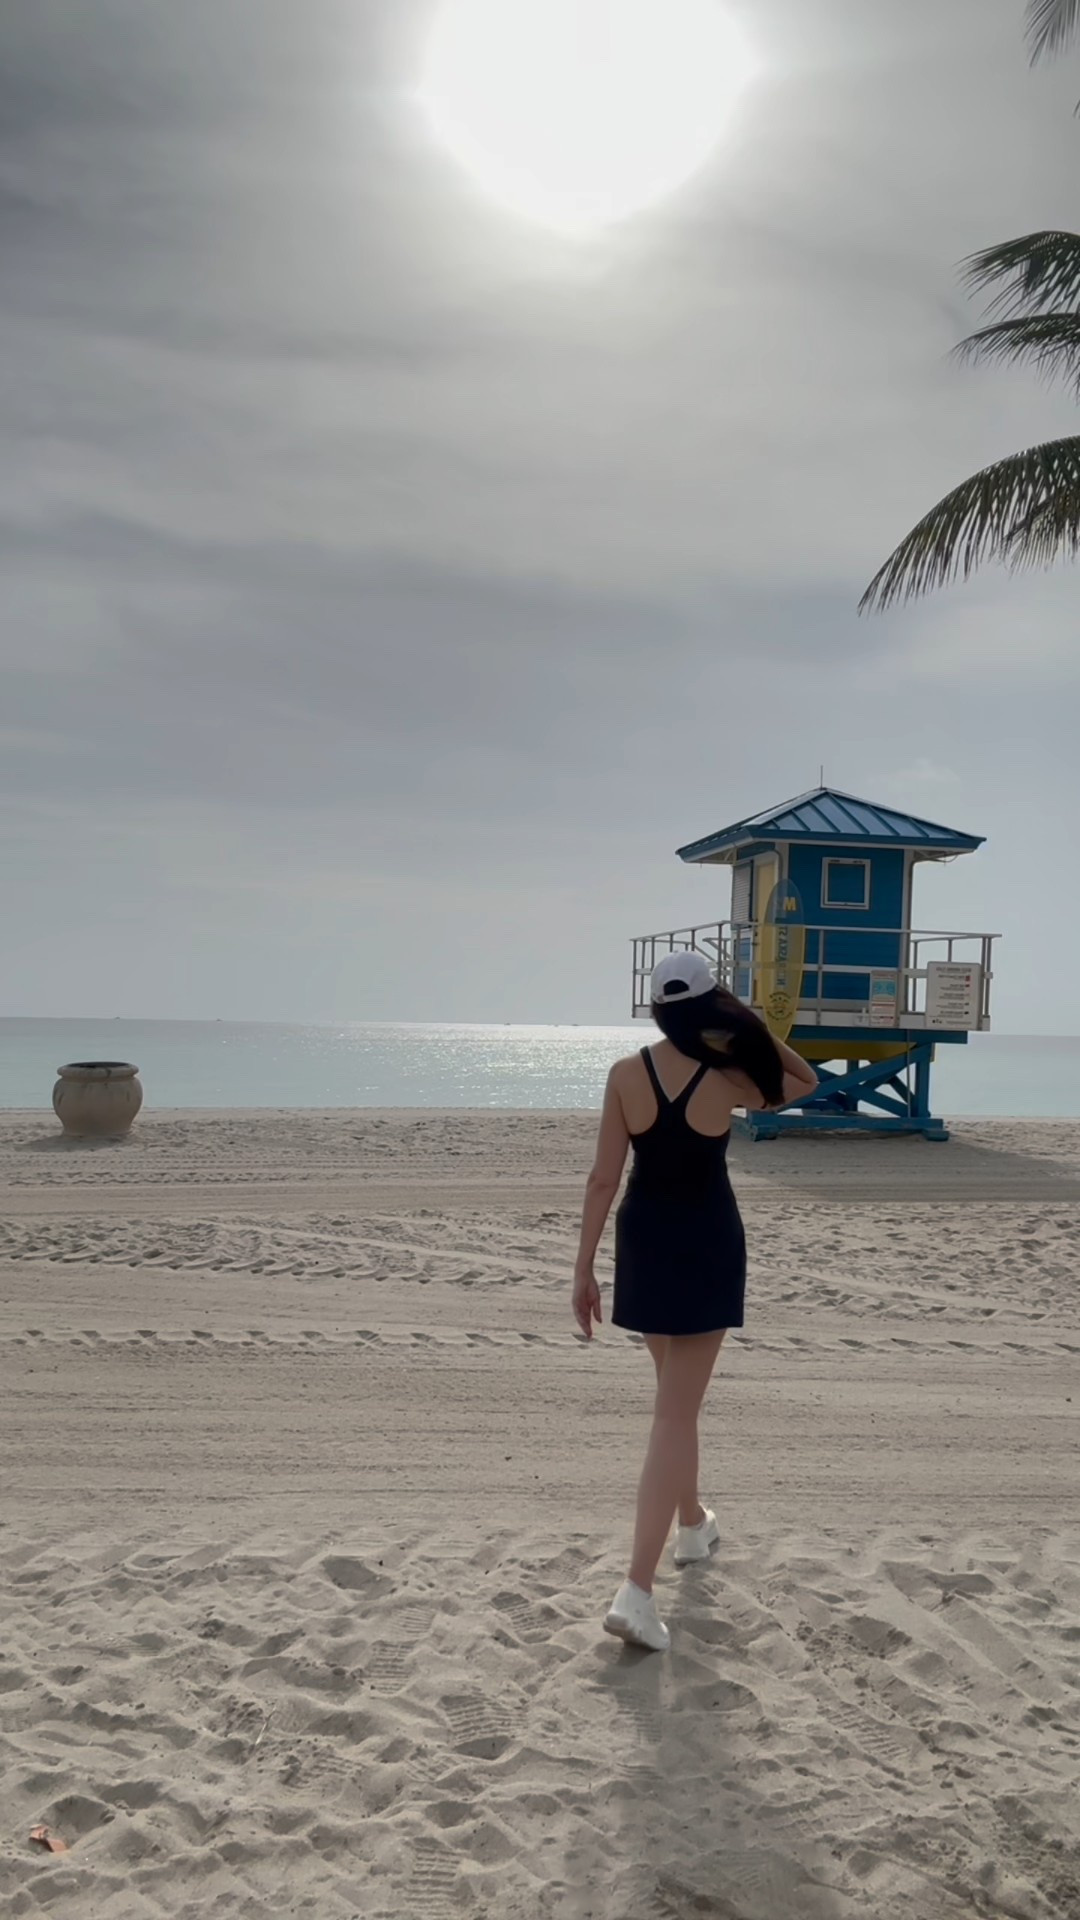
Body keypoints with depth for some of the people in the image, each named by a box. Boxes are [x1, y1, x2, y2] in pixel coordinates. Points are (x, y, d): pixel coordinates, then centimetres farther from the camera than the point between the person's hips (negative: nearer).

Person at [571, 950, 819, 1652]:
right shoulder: (730, 1079, -12)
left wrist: (585, 1266, 0)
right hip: (707, 1246, -3)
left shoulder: (626, 1074, -8)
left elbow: (604, 1177, -7)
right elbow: (808, 1082, 8)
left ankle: (694, 1525, 43)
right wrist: (748, 1025, -4)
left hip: (644, 1241, 3)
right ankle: (637, 1592, -9)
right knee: (676, 1415, -3)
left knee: (678, 1395, 25)